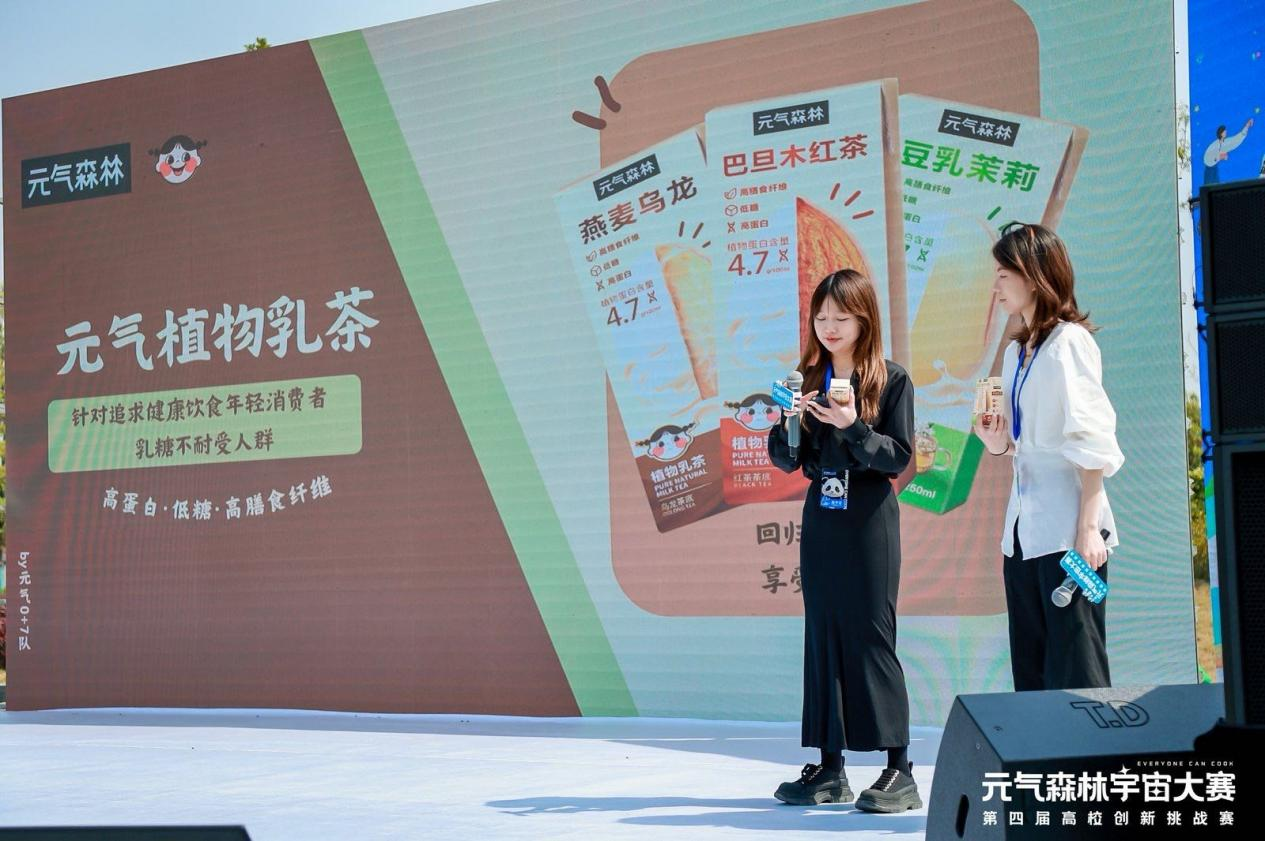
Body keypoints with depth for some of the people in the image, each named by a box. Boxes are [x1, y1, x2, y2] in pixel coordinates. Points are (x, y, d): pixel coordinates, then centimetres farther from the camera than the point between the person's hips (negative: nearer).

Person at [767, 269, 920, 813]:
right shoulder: (806, 380, 8)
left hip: (869, 521, -5)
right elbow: (786, 461, 7)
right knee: (822, 638, 6)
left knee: (871, 639, -6)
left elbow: (899, 457, -9)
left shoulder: (891, 381, -4)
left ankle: (899, 771, 0)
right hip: (820, 519, 5)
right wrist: (787, 423, -12)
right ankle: (830, 768, 12)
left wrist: (853, 426, -22)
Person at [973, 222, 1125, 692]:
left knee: (1074, 671, -6)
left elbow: (1091, 442, -13)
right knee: (1031, 671, 9)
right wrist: (998, 442, 3)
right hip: (1024, 529, 8)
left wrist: (1088, 527, -18)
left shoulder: (1068, 342, -7)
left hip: (1066, 529, -8)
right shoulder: (1017, 351, 16)